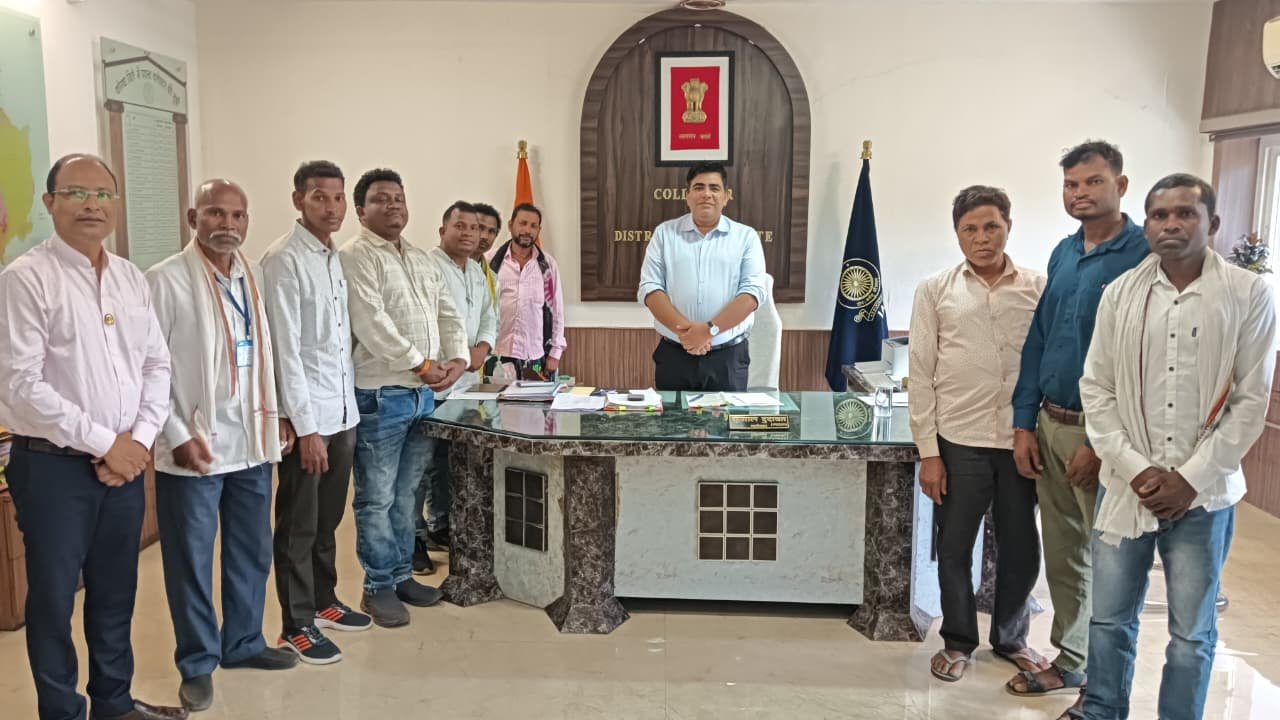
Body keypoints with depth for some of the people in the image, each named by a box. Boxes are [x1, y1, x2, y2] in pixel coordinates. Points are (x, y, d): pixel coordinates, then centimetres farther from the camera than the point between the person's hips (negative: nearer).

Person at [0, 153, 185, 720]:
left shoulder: (131, 279, 8)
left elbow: (157, 364, 10)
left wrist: (139, 439, -4)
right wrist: (103, 444, -14)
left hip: (125, 461, 6)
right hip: (52, 465, -5)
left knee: (116, 592, 16)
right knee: (53, 600, 7)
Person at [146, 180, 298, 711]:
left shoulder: (254, 278, 8)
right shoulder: (165, 280, -10)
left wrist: (275, 415, 11)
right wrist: (177, 436, -15)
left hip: (252, 444, 6)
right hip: (193, 448, -6)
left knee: (253, 553, 17)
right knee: (191, 562, 8)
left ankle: (243, 643, 34)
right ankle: (198, 663, 24)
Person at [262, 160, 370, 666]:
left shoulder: (335, 256, 10)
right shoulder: (284, 260, -13)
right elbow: (286, 350, -17)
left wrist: (347, 405, 10)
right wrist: (306, 427, -18)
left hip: (343, 410, 7)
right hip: (308, 415, -7)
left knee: (327, 519, 18)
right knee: (298, 525, 5)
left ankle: (323, 602, 33)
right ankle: (296, 626, 17)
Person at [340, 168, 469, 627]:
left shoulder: (421, 259, 17)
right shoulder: (355, 256, -8)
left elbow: (448, 314, 14)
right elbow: (371, 324, -18)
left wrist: (457, 359, -5)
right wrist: (422, 365, -17)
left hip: (423, 394, 7)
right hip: (380, 395, -7)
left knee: (405, 495, 16)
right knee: (377, 498, 2)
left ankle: (402, 575, 27)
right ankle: (378, 587, 14)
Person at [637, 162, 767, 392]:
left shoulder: (746, 237, 4)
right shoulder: (664, 233, 7)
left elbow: (753, 291, -6)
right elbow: (649, 288, -1)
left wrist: (709, 330, -18)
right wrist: (683, 330, -16)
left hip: (728, 357, 0)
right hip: (673, 355, 1)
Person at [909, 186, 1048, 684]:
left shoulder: (1039, 288, 3)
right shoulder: (935, 291, 0)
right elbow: (921, 375, -1)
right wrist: (928, 451, -4)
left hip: (1021, 440, 1)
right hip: (959, 441, -1)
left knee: (1021, 547, 12)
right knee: (954, 547, 9)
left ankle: (1011, 638, 34)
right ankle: (958, 641, 29)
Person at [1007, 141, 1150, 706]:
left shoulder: (1143, 255, -11)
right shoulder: (1063, 253, 10)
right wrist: (1024, 424, 7)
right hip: (1050, 426, 6)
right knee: (1061, 554, 16)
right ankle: (1070, 661, 32)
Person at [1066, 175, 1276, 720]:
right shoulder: (1120, 293, 1)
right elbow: (1096, 389, 2)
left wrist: (1191, 479, -10)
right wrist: (1134, 469, -8)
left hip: (1204, 494, -1)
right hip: (1126, 486, 2)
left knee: (1191, 633, 11)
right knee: (1109, 618, 12)